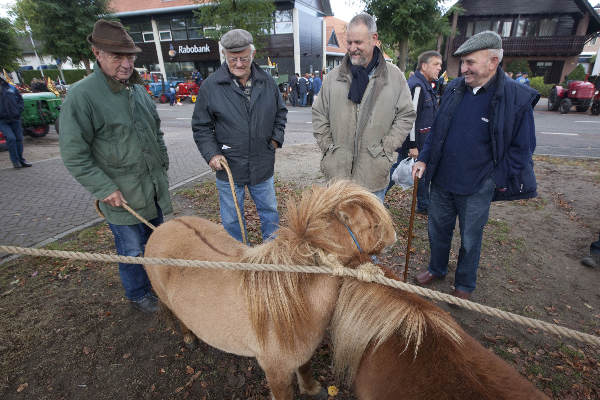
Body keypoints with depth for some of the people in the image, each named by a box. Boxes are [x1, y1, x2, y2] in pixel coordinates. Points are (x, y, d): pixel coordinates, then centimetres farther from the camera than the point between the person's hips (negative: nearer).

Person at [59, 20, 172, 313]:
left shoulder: (138, 90, 7)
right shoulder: (82, 95, -15)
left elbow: (156, 131, 19)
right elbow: (74, 155, -15)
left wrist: (163, 163, 13)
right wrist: (104, 189, -18)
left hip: (154, 189, 7)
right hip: (121, 196, -6)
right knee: (132, 251, 9)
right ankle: (137, 295, 35)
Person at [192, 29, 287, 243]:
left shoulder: (267, 81, 2)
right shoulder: (211, 86, -7)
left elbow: (281, 112, 16)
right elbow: (201, 127, -1)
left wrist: (276, 138, 4)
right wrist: (211, 153, -13)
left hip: (263, 166, 3)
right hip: (228, 168, -2)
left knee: (269, 211, 18)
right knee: (232, 220, 12)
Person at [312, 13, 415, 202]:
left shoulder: (394, 76, 3)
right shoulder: (333, 76, 6)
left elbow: (406, 115, 5)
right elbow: (319, 114, 11)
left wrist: (385, 148, -4)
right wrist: (327, 147, 2)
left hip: (374, 172, -1)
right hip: (338, 171, 2)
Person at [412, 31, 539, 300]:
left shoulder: (518, 98, -12)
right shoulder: (454, 89, 2)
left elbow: (522, 148, -6)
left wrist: (496, 179, -11)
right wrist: (424, 159, 1)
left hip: (477, 188, -4)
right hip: (441, 179, 4)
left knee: (470, 239, 13)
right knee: (437, 229, 18)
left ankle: (464, 285, 35)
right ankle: (437, 269, 43)